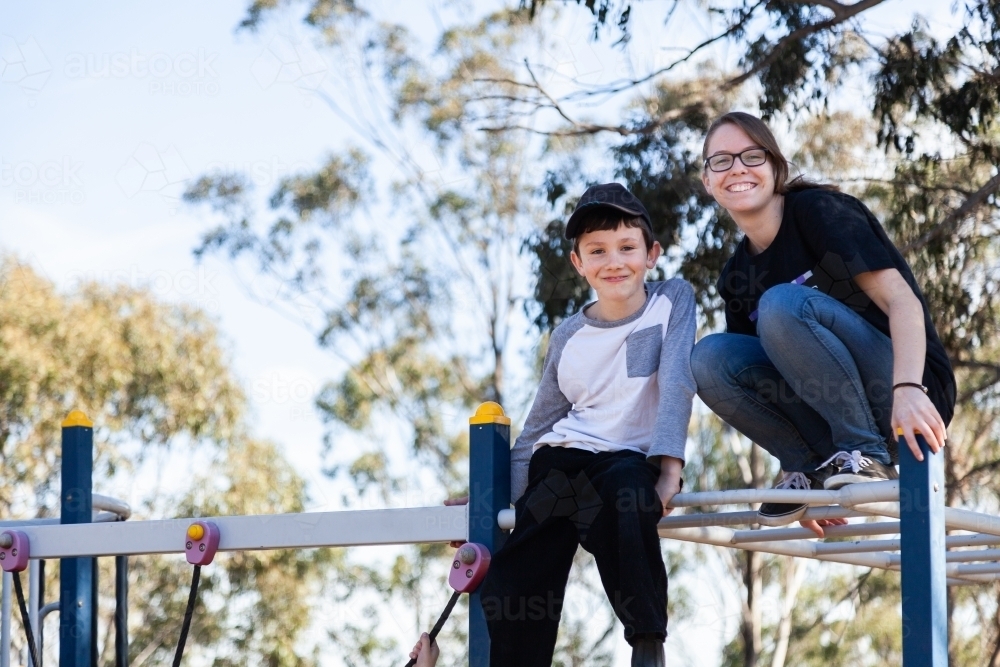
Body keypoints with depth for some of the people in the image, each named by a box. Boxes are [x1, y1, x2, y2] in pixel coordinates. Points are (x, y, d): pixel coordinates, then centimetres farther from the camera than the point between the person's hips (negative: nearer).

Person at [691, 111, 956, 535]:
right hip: (827, 415, 6)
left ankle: (868, 454, -20)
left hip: (910, 399, -6)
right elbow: (763, 371, 15)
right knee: (710, 356, -11)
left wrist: (907, 389, -38)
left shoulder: (818, 210, -9)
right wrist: (808, 488, 7)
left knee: (781, 303, -27)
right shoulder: (736, 277, 11)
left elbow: (901, 300, -20)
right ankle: (810, 468, -4)